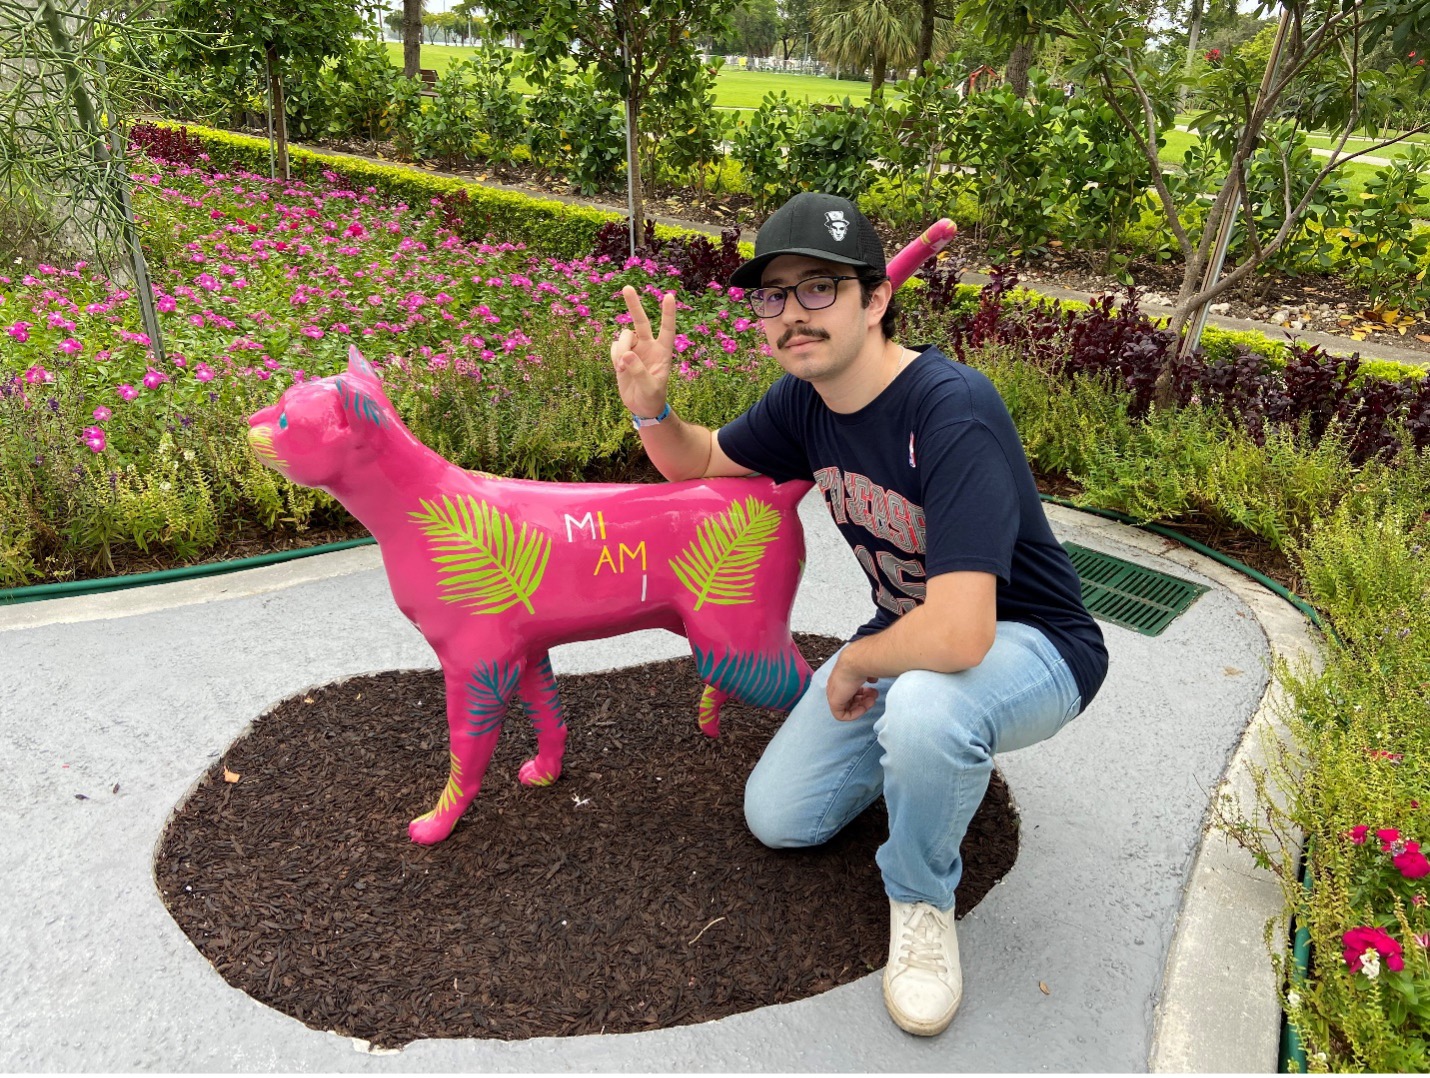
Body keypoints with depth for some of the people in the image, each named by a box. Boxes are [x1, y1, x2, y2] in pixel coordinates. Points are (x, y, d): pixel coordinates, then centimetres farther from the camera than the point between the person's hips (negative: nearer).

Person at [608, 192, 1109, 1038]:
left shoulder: (952, 411, -33)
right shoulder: (804, 399, -7)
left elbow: (959, 636, -42)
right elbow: (701, 462, 11)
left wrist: (852, 664, -20)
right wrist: (650, 404, -12)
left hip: (1032, 647, -7)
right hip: (907, 638, 7)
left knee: (922, 706, -41)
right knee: (777, 818, 5)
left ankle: (922, 900, -7)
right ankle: (945, 752, 26)